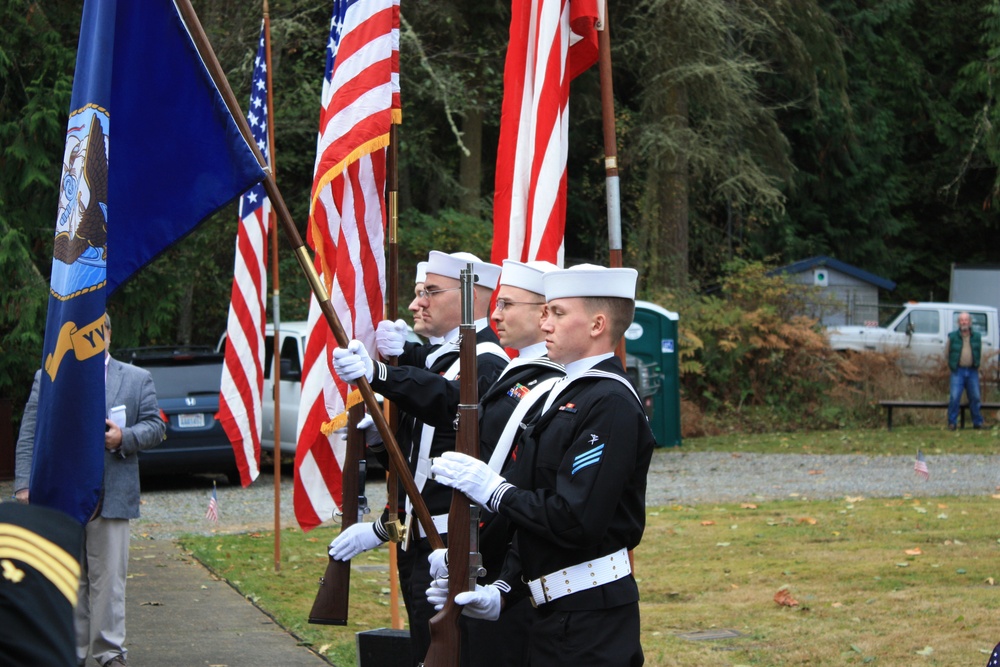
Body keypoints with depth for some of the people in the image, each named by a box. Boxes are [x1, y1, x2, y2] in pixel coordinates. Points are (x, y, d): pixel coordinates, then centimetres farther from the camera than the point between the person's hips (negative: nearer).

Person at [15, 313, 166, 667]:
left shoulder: (137, 379, 12)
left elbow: (155, 427, 8)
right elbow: (28, 436, 6)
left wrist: (124, 437, -12)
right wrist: (24, 485, -4)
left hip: (111, 497, -1)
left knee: (109, 578, -1)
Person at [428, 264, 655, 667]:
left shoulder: (610, 405, -17)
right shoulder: (568, 395, 15)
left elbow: (576, 523, -25)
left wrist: (494, 489, -14)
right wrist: (503, 592, 7)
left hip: (589, 620, -10)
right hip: (557, 611, 10)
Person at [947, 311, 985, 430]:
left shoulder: (977, 336, 7)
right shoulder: (952, 336, 1)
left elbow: (979, 353, 17)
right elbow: (948, 353, 10)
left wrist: (976, 366, 11)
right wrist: (953, 366, 8)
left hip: (972, 371, 2)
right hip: (958, 371, -2)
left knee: (975, 397, 4)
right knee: (954, 397, -10)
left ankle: (977, 422, 13)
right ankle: (952, 423, -5)